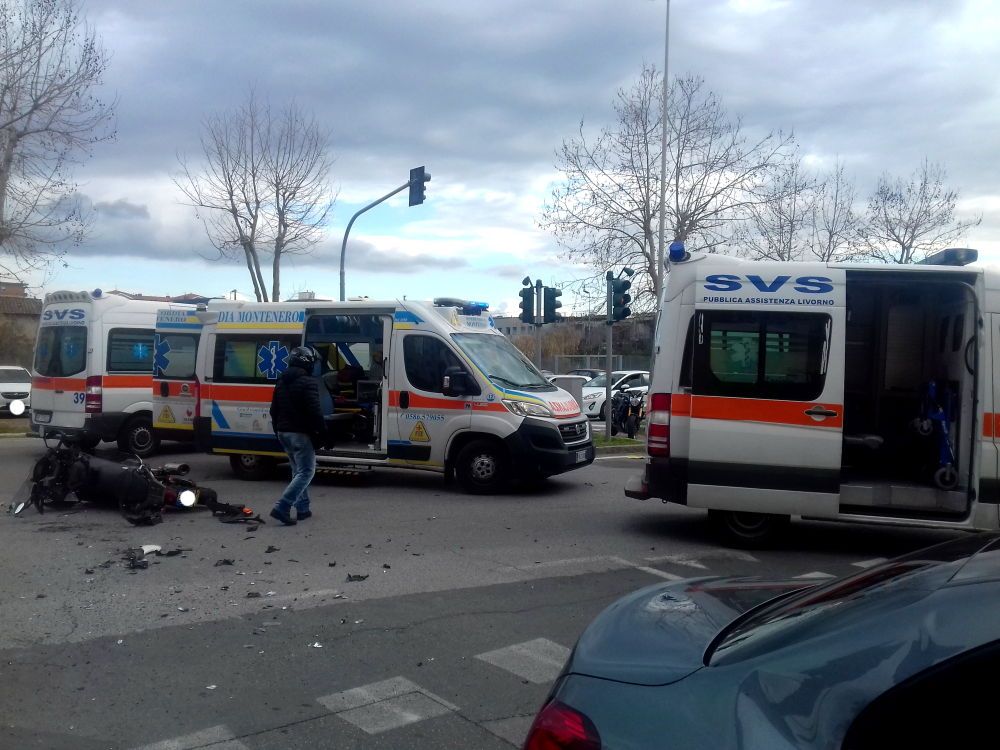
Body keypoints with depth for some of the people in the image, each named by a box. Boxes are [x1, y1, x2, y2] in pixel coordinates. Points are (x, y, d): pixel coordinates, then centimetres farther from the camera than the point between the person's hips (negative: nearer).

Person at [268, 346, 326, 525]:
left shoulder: (281, 382, 13)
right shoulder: (308, 382, -14)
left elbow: (274, 410, 20)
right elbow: (314, 411, -20)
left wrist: (278, 431, 28)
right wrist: (322, 431, -11)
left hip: (284, 433, 9)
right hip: (301, 434, -9)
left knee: (298, 471, 18)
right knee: (306, 472, -5)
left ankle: (302, 508, 18)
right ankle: (282, 508, -16)